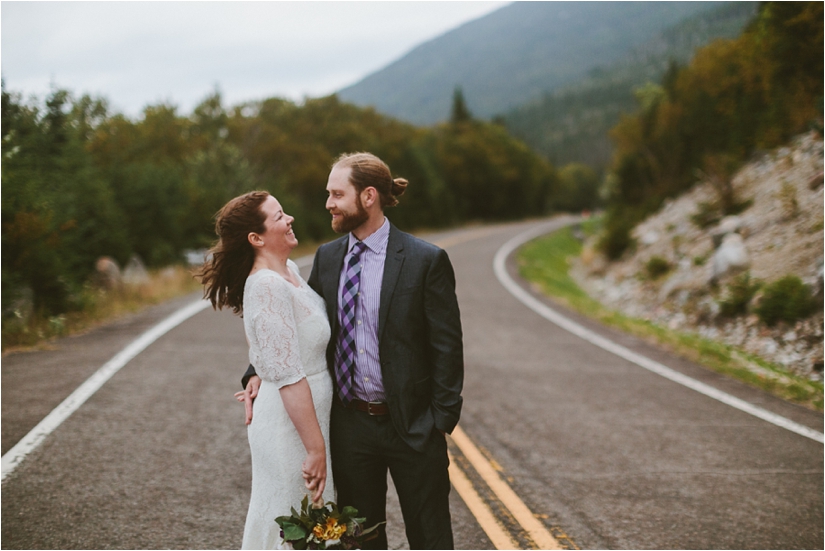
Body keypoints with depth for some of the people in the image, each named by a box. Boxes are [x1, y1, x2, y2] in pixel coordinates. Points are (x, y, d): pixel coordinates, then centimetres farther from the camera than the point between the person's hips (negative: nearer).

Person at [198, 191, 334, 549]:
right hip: (289, 426, -9)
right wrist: (316, 449, -23)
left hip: (309, 415, 9)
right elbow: (289, 377, -24)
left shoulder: (289, 271, 7)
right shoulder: (268, 286, -22)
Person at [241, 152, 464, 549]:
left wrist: (441, 421, -11)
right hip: (350, 424, 5)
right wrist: (260, 372, -3)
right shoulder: (326, 257, 5)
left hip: (412, 426, -4)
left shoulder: (425, 260, -10)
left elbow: (447, 348, -9)